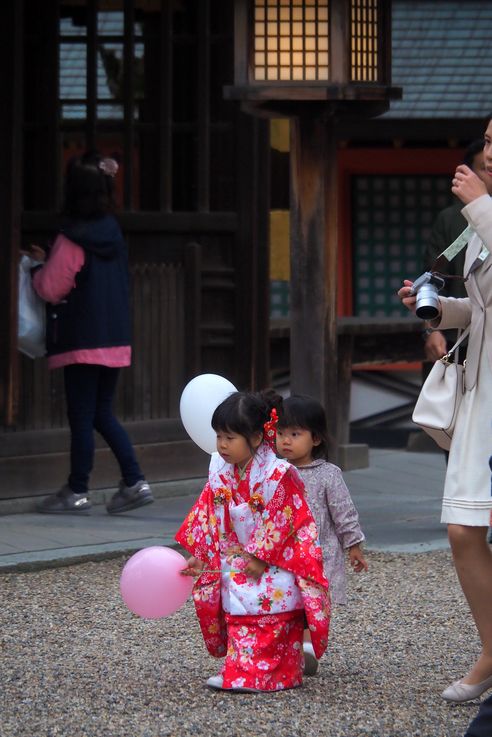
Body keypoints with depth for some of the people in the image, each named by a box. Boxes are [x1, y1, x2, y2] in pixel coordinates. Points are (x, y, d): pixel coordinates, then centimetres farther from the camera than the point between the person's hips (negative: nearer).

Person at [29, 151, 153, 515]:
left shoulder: (72, 239, -14)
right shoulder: (113, 232, 7)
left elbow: (51, 288, -9)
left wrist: (39, 268, 10)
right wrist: (50, 262, 17)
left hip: (81, 342, -7)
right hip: (115, 338, 7)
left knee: (81, 417, 1)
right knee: (103, 414, 15)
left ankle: (77, 492, 8)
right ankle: (134, 482, 8)